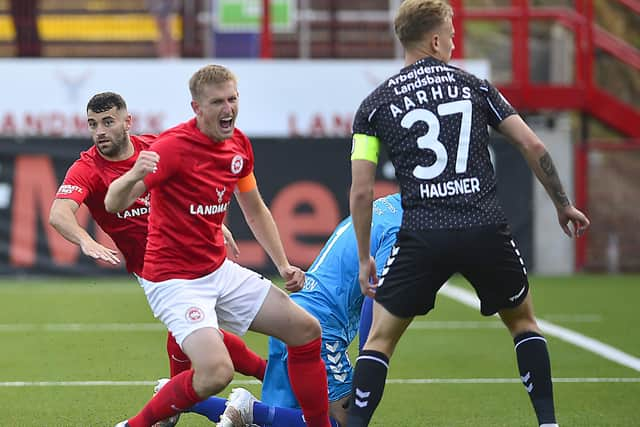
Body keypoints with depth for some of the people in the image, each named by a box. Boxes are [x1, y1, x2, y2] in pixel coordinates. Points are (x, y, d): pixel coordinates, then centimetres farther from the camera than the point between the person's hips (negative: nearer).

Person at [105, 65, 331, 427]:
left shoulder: (239, 145, 4)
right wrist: (133, 177, -49)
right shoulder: (174, 146, -20)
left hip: (220, 271, 8)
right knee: (217, 372, -27)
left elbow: (255, 209, 20)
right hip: (175, 281, -8)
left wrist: (283, 264, 15)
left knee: (306, 330, 6)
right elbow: (114, 204, -27)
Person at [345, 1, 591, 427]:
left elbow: (361, 191, 3)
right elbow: (532, 145, 6)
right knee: (522, 318, 25)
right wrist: (563, 204, 18)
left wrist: (365, 258, 12)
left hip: (422, 234, -1)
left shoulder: (376, 104, 8)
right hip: (486, 229, 1)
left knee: (381, 337, 12)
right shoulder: (474, 85, 10)